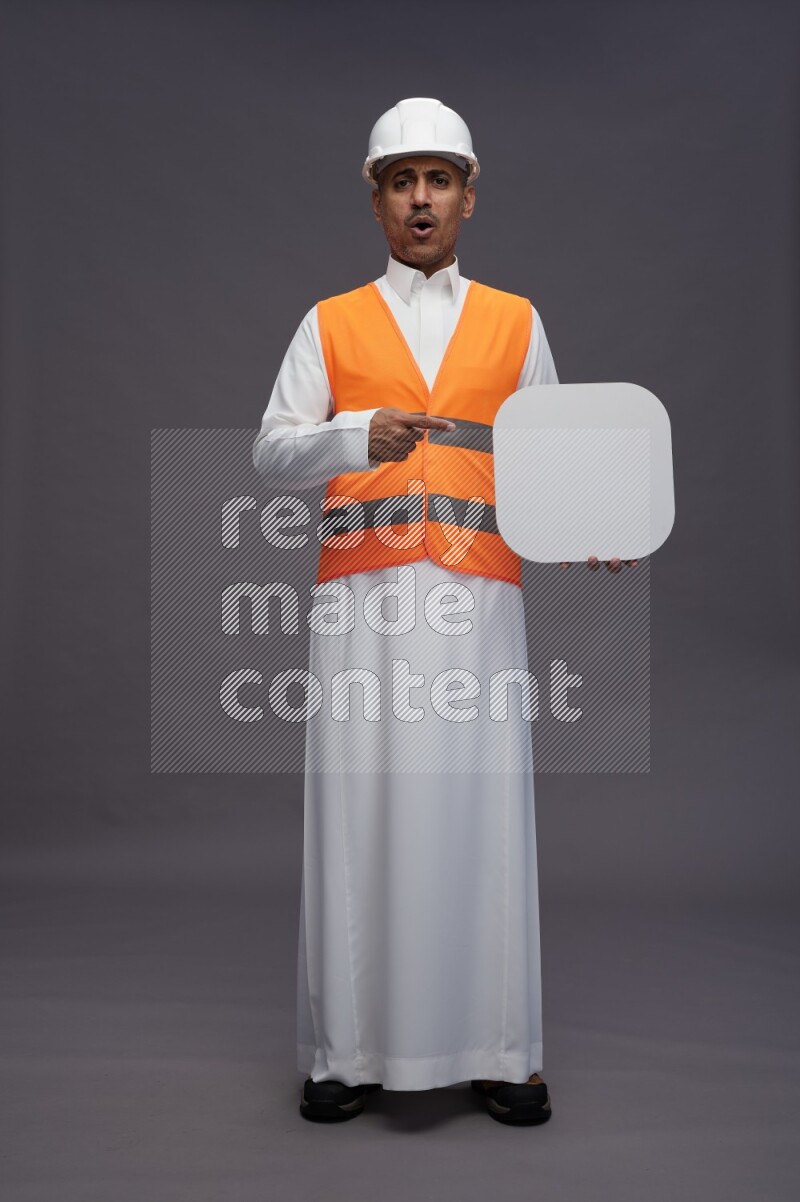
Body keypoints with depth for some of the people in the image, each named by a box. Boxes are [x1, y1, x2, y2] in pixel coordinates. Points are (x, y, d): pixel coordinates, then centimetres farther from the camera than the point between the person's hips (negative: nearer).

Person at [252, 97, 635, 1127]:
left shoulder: (516, 323, 17)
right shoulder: (330, 324, 14)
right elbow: (271, 451, 5)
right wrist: (358, 435, -14)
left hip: (478, 594, 1)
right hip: (362, 595, 0)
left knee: (481, 811, -1)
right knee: (358, 811, -1)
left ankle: (497, 1051, 9)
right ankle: (346, 1051, 9)